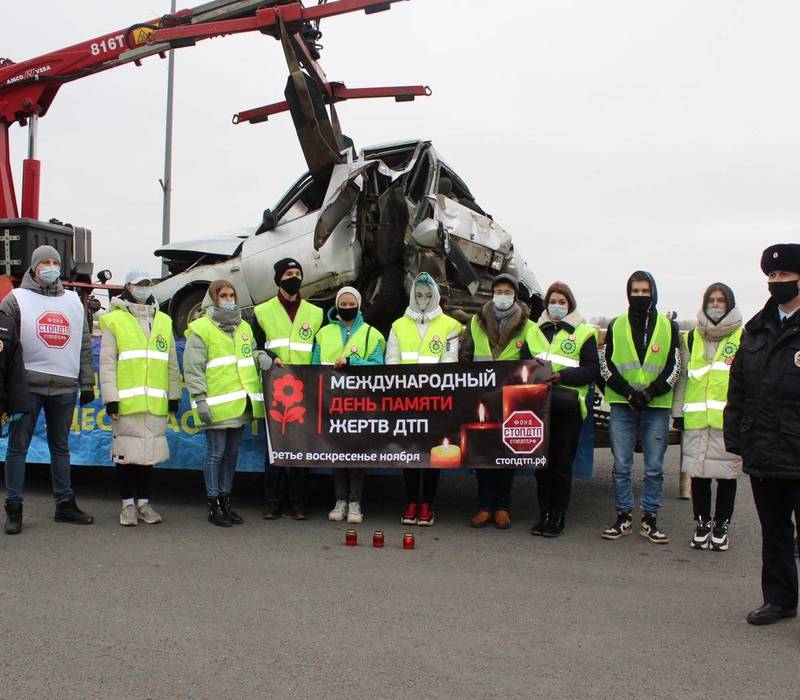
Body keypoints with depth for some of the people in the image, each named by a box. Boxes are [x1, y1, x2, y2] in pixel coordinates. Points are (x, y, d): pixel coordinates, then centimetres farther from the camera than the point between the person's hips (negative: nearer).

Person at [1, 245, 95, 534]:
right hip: (28, 385, -3)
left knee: (61, 446, 11)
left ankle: (65, 504, 18)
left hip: (65, 386, 3)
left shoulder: (74, 301, 13)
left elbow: (84, 345, 14)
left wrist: (86, 383, 10)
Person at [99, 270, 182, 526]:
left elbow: (172, 363, 16)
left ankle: (144, 502, 20)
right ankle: (128, 504, 13)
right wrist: (110, 398, -8)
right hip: (126, 401, -3)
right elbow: (107, 363, -2)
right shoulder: (114, 320, 2)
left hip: (155, 402, 3)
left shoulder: (164, 321, 13)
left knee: (150, 451, 8)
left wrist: (173, 395, 12)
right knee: (126, 453, 2)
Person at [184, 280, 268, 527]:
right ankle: (214, 506, 8)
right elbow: (193, 368, -8)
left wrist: (262, 358, 5)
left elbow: (252, 352, 29)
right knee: (216, 453, -2)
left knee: (232, 453, 13)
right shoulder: (201, 329, -3)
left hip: (240, 403, 7)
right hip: (217, 404, -6)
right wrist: (200, 399, -14)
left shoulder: (244, 327, 17)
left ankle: (226, 501, 24)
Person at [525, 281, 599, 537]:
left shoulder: (584, 333, 3)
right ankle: (544, 514, 17)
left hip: (568, 408, -4)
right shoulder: (534, 332, 17)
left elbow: (593, 370, -4)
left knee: (562, 465, 0)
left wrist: (562, 376, -18)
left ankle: (558, 517, 10)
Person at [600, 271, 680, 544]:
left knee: (654, 467, 3)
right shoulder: (616, 325, 9)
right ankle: (624, 517, 13)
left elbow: (674, 366, 3)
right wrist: (628, 392, -10)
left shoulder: (668, 326, 8)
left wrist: (650, 393, -11)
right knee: (621, 465, 3)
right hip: (622, 406, 0)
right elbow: (605, 365, 4)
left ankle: (649, 519, 13)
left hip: (657, 407, 0)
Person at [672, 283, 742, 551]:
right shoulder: (693, 338, 13)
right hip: (696, 418, 3)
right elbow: (683, 376, 14)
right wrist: (678, 411, 9)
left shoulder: (743, 337, 3)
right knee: (698, 471, 5)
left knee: (726, 472, 5)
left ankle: (721, 526, 18)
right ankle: (702, 524, 19)